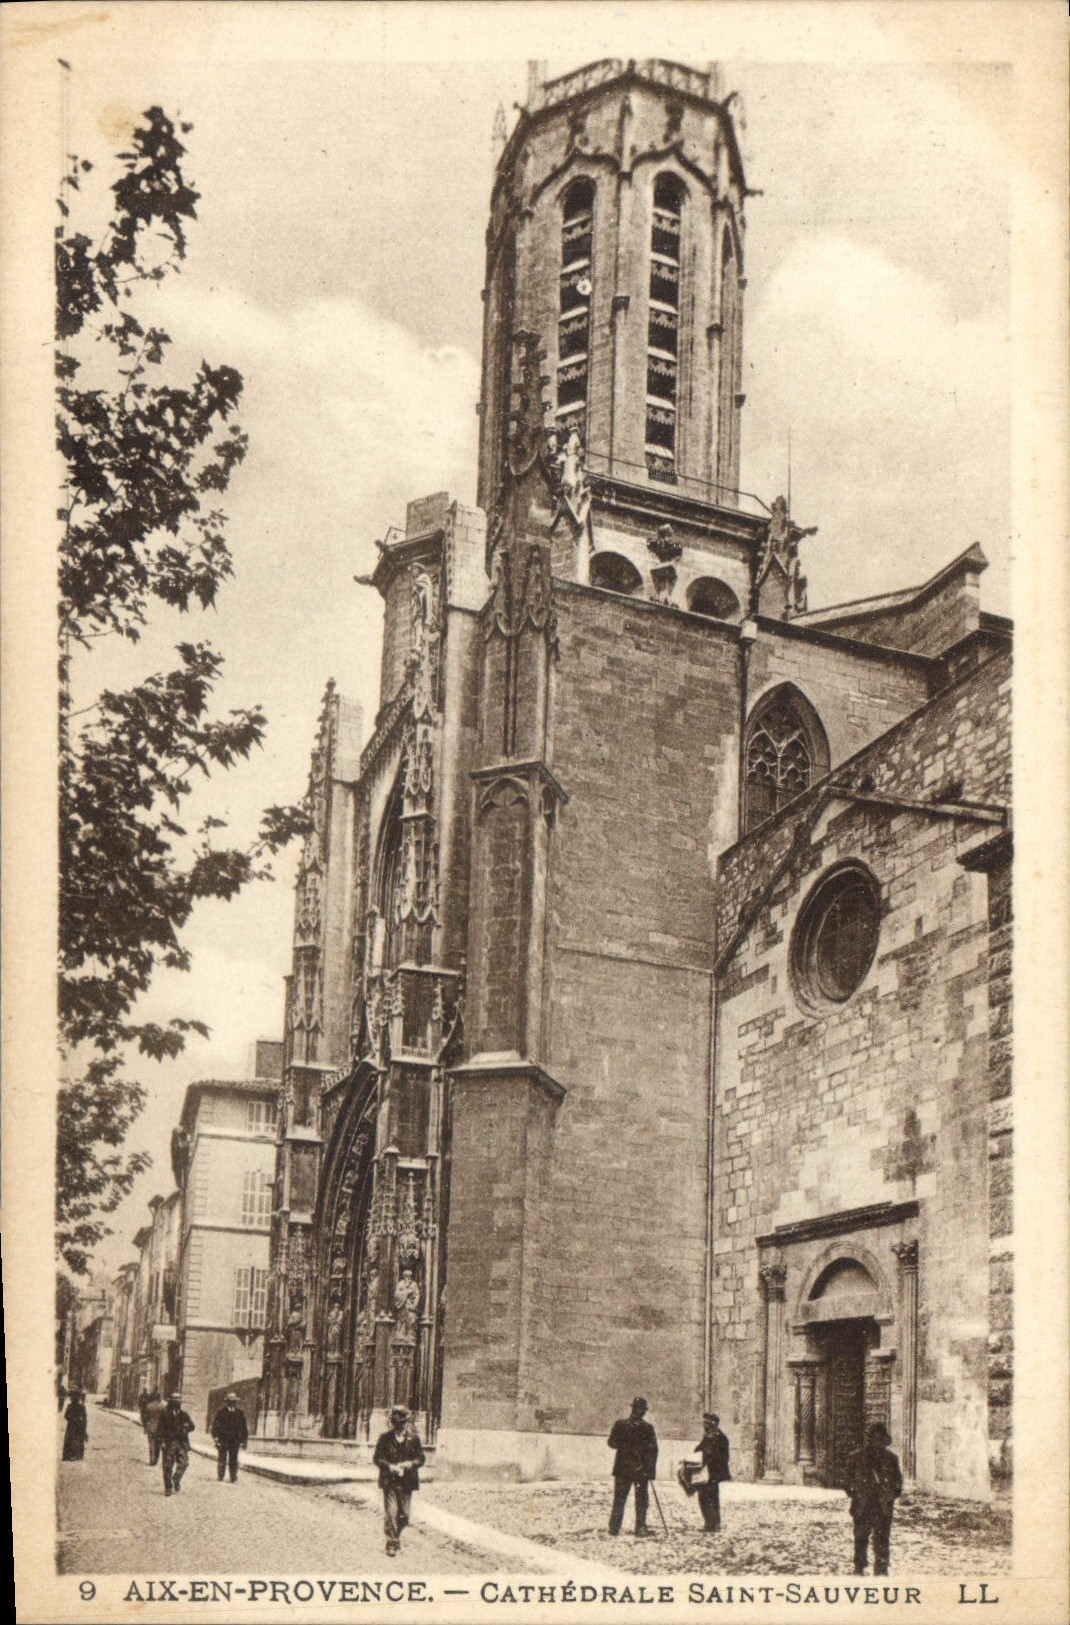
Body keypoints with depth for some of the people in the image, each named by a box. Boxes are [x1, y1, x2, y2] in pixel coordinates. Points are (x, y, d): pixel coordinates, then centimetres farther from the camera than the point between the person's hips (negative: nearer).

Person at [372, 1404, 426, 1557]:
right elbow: (377, 1458, 2)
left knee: (404, 1515, 7)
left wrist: (409, 1464, -12)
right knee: (390, 1513, -8)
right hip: (389, 1481, -2)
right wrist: (389, 1466, -14)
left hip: (407, 1482, 2)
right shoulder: (384, 1438, 0)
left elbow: (421, 1458, 7)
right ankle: (392, 1544, 1)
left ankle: (396, 1535, 33)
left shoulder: (413, 1439, 3)